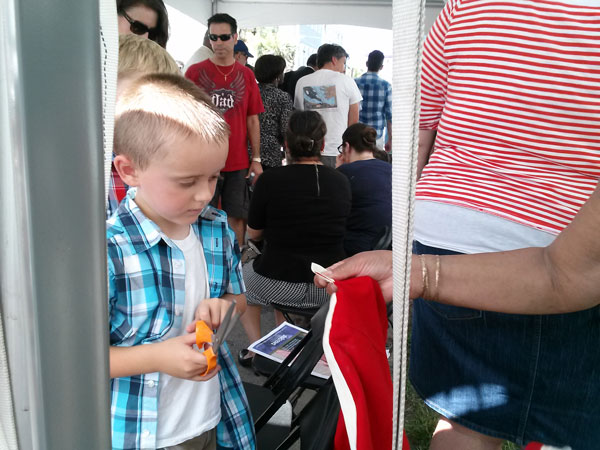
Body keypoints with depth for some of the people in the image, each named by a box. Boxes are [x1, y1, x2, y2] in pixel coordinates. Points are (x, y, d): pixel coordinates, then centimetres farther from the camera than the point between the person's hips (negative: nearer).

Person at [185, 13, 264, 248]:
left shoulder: (246, 75, 5)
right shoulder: (194, 73, 0)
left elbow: (253, 119, 7)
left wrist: (256, 159, 4)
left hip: (238, 162, 2)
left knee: (237, 216, 8)